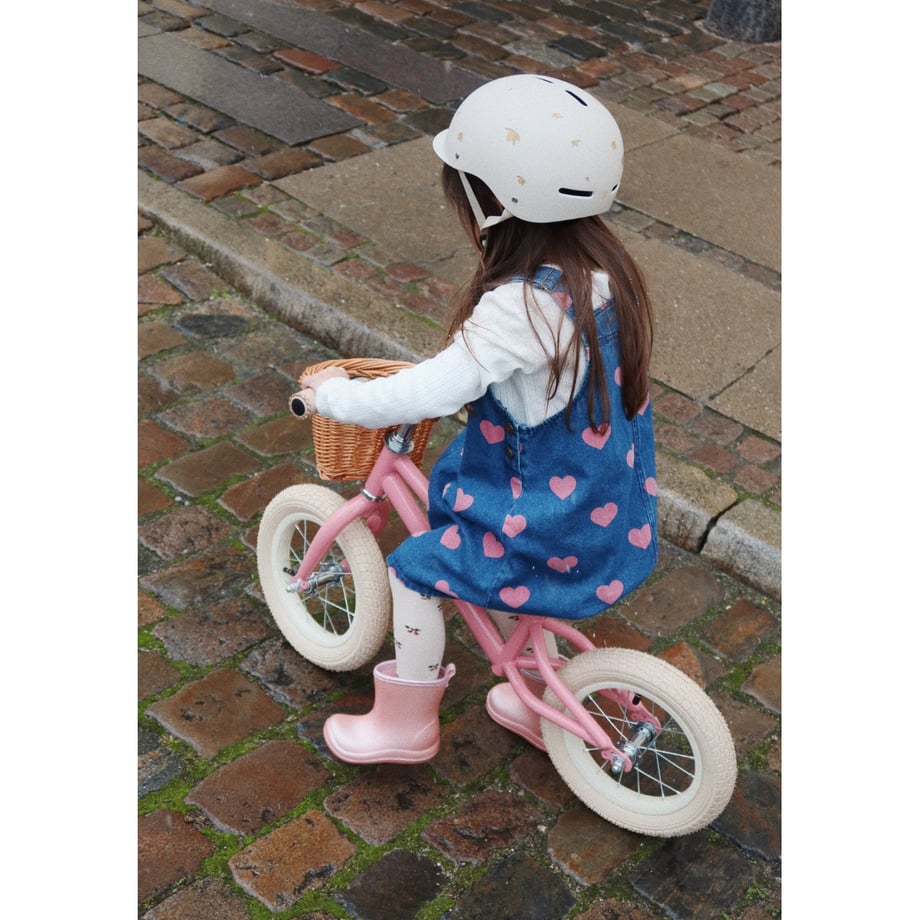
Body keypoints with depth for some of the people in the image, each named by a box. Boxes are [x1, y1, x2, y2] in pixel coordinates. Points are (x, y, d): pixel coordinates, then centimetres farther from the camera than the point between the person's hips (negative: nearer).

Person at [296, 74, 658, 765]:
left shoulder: (520, 305, -30)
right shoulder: (602, 267, -3)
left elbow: (433, 391, -32)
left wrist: (337, 393, -17)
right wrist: (471, 373, 13)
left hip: (554, 530, -8)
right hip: (615, 506, 8)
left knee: (416, 569, 6)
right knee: (499, 566, 29)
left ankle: (406, 725, 24)